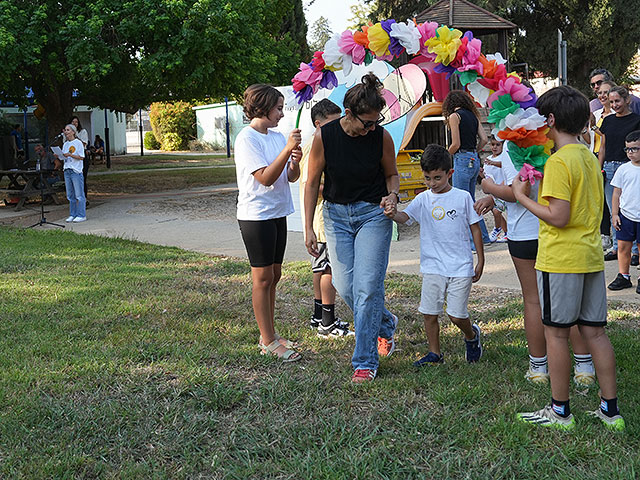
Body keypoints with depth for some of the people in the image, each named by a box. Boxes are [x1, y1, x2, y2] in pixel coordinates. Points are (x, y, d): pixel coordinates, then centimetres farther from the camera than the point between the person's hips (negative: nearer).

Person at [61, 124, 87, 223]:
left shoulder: (78, 143, -4)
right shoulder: (65, 144, 15)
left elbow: (81, 157, -10)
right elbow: (63, 156, 15)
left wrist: (70, 155, -19)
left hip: (76, 171, -7)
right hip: (67, 171, 7)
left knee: (79, 195, -5)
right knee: (70, 195, 10)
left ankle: (81, 215, -1)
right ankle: (73, 214, 17)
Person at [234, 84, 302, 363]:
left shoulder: (277, 137, 11)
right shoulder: (247, 138, -12)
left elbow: (291, 177, 11)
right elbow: (266, 178, -21)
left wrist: (295, 162, -10)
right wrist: (288, 149, -25)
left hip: (277, 214, 8)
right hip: (256, 216, -8)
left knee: (273, 276, 13)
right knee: (263, 278, -2)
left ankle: (269, 336, 23)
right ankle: (269, 342, 5)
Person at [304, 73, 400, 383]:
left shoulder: (381, 137, -12)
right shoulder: (324, 136, -13)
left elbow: (392, 174, 7)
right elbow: (312, 183, -4)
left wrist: (392, 195, -14)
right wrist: (308, 228, -6)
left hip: (373, 213, -2)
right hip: (336, 214, 2)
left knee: (367, 287, -9)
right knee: (345, 287, 3)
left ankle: (365, 361, 2)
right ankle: (386, 325, 33)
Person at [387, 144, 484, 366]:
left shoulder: (463, 197, -1)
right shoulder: (423, 199, 2)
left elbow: (475, 228, 5)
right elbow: (404, 216, -14)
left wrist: (480, 260, 6)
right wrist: (393, 214, -37)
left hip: (460, 266, -2)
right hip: (432, 266, 2)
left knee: (456, 314, -2)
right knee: (429, 313, 4)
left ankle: (472, 335, 30)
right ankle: (435, 353, 22)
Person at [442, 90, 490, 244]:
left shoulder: (454, 116, -8)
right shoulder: (473, 115, 13)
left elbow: (456, 144, -14)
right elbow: (484, 140, 8)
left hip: (462, 161, -8)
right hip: (475, 160, 8)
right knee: (471, 200, 18)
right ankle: (483, 236, 22)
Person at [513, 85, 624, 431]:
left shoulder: (559, 161, -15)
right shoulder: (589, 157, 12)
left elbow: (558, 217, -21)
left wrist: (522, 197, -9)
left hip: (560, 259, -8)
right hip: (591, 257, 8)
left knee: (556, 332, 3)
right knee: (594, 331, 11)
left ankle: (560, 411, 11)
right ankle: (610, 410, 17)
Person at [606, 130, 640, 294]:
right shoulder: (624, 169, 4)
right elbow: (617, 193, 8)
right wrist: (614, 214, 3)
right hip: (626, 215, 2)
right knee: (623, 246, 3)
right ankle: (623, 276, 14)